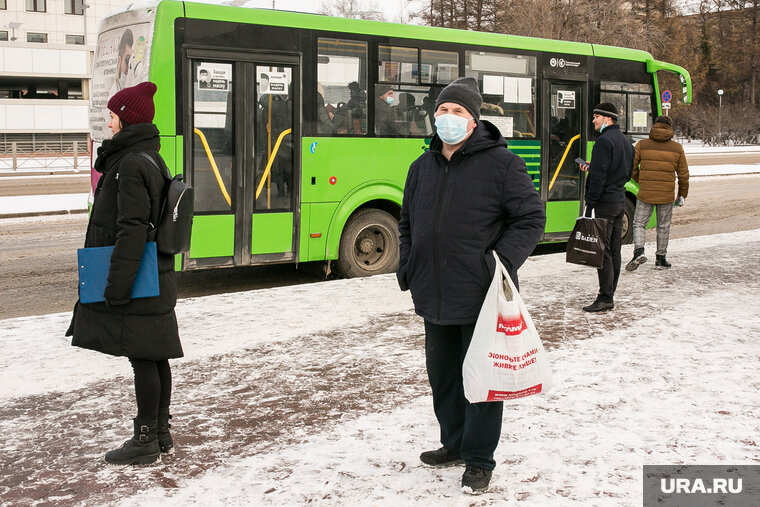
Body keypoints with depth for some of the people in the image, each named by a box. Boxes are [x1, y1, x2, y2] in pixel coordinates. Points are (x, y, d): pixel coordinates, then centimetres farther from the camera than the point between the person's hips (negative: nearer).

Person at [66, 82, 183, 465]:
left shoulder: (131, 164, -16)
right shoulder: (151, 159, 14)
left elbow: (132, 229, -22)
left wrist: (118, 283, -21)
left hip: (137, 282, -10)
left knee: (143, 359, -2)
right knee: (155, 356, 14)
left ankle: (145, 442, 8)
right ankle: (160, 434, 24)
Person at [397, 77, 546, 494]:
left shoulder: (501, 163, -7)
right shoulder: (422, 167, 12)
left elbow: (531, 218, -6)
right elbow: (407, 222, 22)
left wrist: (503, 261, -17)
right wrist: (408, 267, 10)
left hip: (481, 298, -6)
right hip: (434, 297, 6)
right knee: (442, 375, 18)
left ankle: (478, 460, 17)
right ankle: (454, 444, 36)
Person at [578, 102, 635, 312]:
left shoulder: (604, 141, -14)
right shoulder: (625, 141, 16)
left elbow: (599, 176, -20)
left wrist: (590, 205, -17)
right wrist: (591, 169, 20)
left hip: (606, 202, -10)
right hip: (620, 200, 10)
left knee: (603, 250, -8)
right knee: (614, 250, 11)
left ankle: (605, 298, -9)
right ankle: (609, 294, 17)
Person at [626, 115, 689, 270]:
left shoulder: (642, 145, -1)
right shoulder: (677, 148, 2)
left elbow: (632, 167, 3)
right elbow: (683, 174, 6)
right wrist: (682, 194, 19)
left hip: (645, 193, -1)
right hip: (666, 196, 1)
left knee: (639, 224, 8)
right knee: (663, 227, 12)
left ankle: (639, 251, -14)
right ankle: (661, 258, 18)